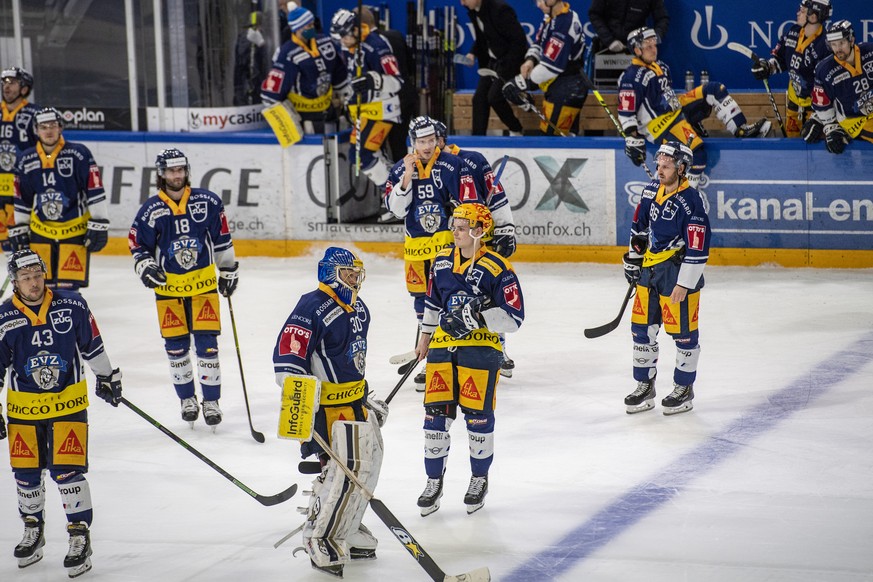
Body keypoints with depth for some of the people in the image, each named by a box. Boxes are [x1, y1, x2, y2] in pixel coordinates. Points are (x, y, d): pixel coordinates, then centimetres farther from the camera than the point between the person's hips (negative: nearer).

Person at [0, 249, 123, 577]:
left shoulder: (72, 305, -8)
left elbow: (92, 344, 7)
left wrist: (107, 377, 16)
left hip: (68, 402, -1)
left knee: (66, 470, -10)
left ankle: (80, 537, 1)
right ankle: (33, 531, 32)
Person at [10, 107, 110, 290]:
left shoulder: (79, 154, -9)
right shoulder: (25, 160, 4)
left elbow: (95, 192, -9)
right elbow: (21, 200, 13)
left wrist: (98, 227, -11)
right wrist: (18, 230, 12)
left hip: (74, 230, -4)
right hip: (40, 232, 4)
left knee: (68, 287, -6)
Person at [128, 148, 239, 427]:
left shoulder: (208, 202, -2)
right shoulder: (151, 210, -5)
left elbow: (222, 237, 8)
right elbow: (138, 245, 2)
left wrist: (229, 270, 12)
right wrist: (146, 267, -16)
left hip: (203, 283, 0)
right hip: (168, 287, 0)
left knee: (206, 342, -4)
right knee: (176, 345, 4)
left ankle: (211, 401, 5)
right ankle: (187, 399, 21)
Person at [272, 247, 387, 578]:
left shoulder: (358, 308, 13)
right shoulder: (313, 308, -18)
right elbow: (287, 358, -25)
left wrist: (367, 399, 28)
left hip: (354, 401, 10)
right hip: (327, 404, -10)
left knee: (368, 461, 14)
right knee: (348, 469, -16)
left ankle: (346, 528, 28)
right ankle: (321, 542, -8)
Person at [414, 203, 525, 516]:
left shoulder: (497, 269, -11)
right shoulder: (443, 261, 9)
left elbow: (514, 317, -13)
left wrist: (477, 317, -23)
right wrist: (425, 337, 24)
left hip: (481, 347, -5)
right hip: (443, 346, 5)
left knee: (477, 416, 0)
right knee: (436, 412, 2)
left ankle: (480, 479, 21)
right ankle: (434, 481, 16)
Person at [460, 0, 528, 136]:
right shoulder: (473, 12, 1)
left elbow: (519, 39, -24)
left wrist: (506, 65, -24)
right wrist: (473, 53, 1)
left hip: (511, 60, -9)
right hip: (492, 61, 9)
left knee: (494, 97, -14)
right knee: (479, 98, 2)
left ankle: (516, 131, 7)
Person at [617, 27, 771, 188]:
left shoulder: (660, 66, 13)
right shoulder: (632, 77, -16)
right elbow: (626, 112, -21)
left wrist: (692, 117, 27)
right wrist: (633, 140, -27)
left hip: (674, 110, 9)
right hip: (657, 124, -9)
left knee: (714, 90, 3)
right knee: (695, 148, -30)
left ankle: (741, 129, -1)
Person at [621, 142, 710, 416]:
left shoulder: (691, 201, -20)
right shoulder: (653, 189, 4)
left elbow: (697, 248, -20)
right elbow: (640, 226, 19)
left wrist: (684, 284, -20)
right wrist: (633, 257, 19)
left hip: (678, 271, -8)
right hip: (650, 268, 8)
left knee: (682, 330, 2)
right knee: (642, 327, 10)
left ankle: (684, 388, 16)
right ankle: (645, 385, 22)